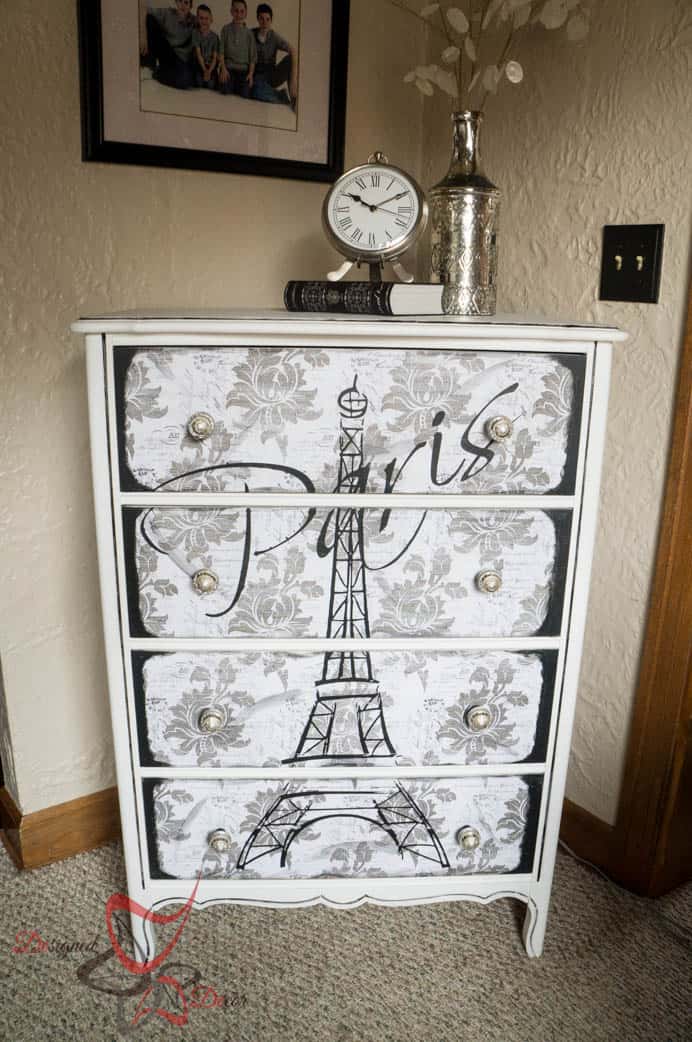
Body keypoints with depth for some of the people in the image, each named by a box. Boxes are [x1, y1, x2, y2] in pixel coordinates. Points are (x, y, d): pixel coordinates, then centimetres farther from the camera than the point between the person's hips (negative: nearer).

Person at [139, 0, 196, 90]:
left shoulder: (194, 21, -5)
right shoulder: (167, 14, -11)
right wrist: (143, 35, -33)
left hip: (181, 60, 0)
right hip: (164, 53, 0)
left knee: (185, 81, -37)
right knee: (148, 19, -19)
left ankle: (156, 72, -7)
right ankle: (149, 65, -10)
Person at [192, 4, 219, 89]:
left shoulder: (214, 36, 4)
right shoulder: (195, 33, -3)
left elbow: (215, 57, -1)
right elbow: (198, 53, -11)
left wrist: (209, 71, -18)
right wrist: (205, 70, -23)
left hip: (211, 69, 2)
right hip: (199, 68, -2)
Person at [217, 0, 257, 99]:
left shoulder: (249, 33, 7)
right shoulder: (226, 29, 4)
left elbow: (252, 56, 7)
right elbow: (221, 51, 2)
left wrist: (251, 73, -5)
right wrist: (223, 68, -10)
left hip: (243, 69, 1)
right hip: (228, 67, -1)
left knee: (245, 94, -18)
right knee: (226, 91, -22)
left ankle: (237, 86, 17)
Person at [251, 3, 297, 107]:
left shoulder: (275, 37, -6)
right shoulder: (250, 35, -4)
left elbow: (293, 52, -22)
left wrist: (294, 78, -38)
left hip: (272, 77, 2)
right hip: (257, 76, -1)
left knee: (290, 59, -25)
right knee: (258, 93, -40)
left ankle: (294, 96, -19)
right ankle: (284, 96, -14)